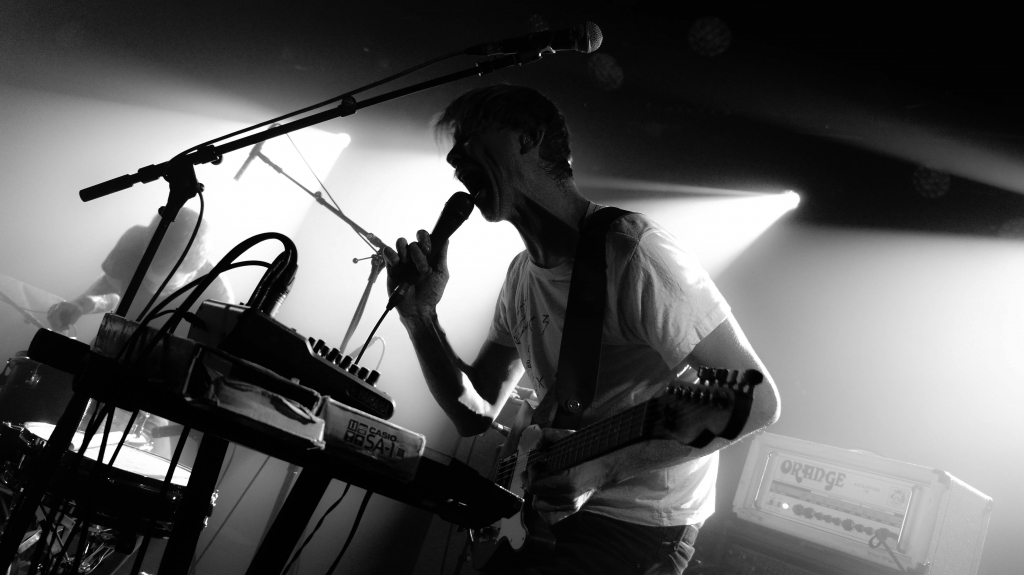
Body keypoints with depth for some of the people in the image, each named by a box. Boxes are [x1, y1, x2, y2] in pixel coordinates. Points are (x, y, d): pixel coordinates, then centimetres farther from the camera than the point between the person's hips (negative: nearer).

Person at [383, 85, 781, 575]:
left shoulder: (633, 254, -23)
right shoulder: (522, 276, 4)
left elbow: (755, 400, -23)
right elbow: (475, 415, 5)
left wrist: (606, 463, -29)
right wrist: (420, 318, -10)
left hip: (640, 521, -7)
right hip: (554, 506, 7)